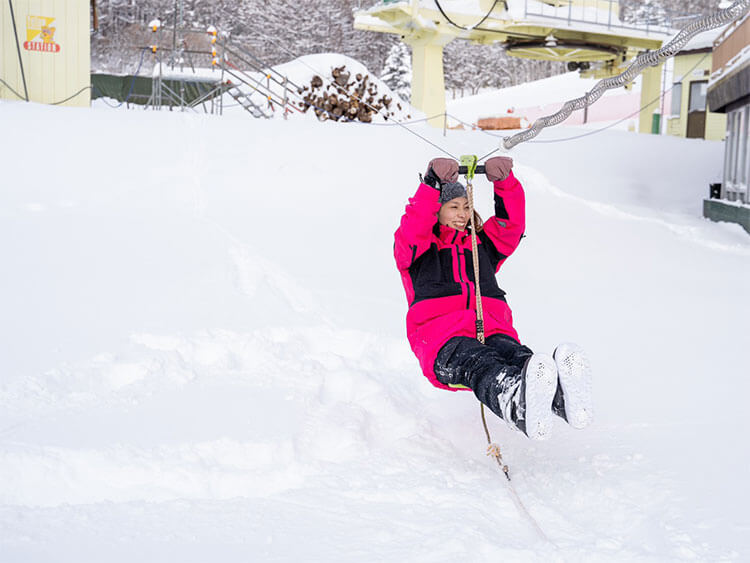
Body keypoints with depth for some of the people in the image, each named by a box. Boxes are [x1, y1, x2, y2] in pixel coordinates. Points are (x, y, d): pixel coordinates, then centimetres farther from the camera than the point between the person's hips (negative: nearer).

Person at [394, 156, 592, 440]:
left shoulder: (483, 245, 37)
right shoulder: (419, 248, 25)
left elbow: (511, 222, 21)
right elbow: (412, 228, 2)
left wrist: (504, 181, 5)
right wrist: (432, 183, -10)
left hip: (490, 328, 3)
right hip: (438, 329, -3)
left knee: (512, 353, -38)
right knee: (472, 361, -42)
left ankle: (560, 396, -73)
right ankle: (516, 402, -77)